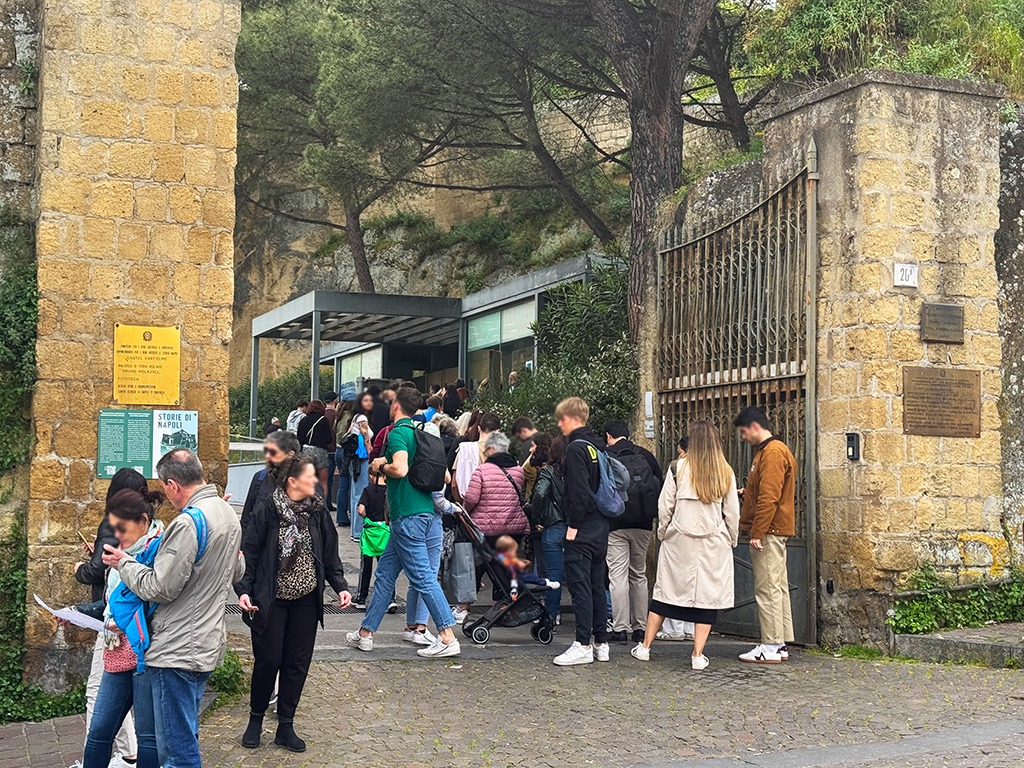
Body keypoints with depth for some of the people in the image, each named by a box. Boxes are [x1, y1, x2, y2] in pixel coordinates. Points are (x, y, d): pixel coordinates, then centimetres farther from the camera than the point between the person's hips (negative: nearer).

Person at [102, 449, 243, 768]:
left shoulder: (188, 523, -21)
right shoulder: (228, 513, 8)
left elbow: (159, 589, -19)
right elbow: (235, 572, 22)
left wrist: (123, 562, -2)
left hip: (178, 652, -10)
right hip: (209, 644, 10)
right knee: (185, 737, 21)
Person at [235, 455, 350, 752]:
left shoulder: (318, 511, 2)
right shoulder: (266, 509, -11)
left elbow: (330, 554, 8)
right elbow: (249, 552, -8)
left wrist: (340, 586, -3)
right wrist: (243, 590, -18)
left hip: (306, 601, 4)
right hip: (271, 601, -4)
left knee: (297, 664, 7)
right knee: (268, 661, 2)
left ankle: (286, 726, 20)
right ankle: (256, 719, 25)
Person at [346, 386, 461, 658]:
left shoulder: (398, 433, -11)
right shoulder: (420, 433, 15)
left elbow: (400, 469, -29)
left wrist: (382, 465, -6)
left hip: (408, 516, -9)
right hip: (427, 511, 9)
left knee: (422, 577, -7)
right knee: (385, 572, 15)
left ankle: (448, 638, -7)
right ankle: (365, 633, 22)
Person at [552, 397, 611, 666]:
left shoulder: (576, 447, -13)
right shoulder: (599, 446, 14)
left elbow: (578, 490, -21)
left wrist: (573, 524, -15)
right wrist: (602, 517, 17)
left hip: (582, 530, -9)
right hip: (601, 528, 9)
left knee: (579, 585, -6)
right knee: (597, 585, 12)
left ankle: (583, 645, -6)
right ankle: (601, 643, 16)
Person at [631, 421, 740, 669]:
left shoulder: (679, 468, -4)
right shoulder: (726, 472, 0)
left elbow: (664, 507, -1)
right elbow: (733, 513, 5)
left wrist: (663, 533, 12)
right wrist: (732, 540, 17)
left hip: (679, 541, 0)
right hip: (714, 544, 0)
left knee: (665, 592, 8)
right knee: (707, 595, 5)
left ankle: (645, 646, 14)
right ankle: (698, 655, 3)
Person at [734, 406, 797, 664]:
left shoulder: (772, 452, -14)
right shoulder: (768, 451, 19)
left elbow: (769, 497, -21)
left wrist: (757, 532, -21)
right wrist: (746, 492, 17)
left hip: (768, 532, -11)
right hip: (773, 532, 11)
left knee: (768, 589, -8)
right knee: (777, 588, 11)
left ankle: (771, 648, -5)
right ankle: (781, 645, 16)